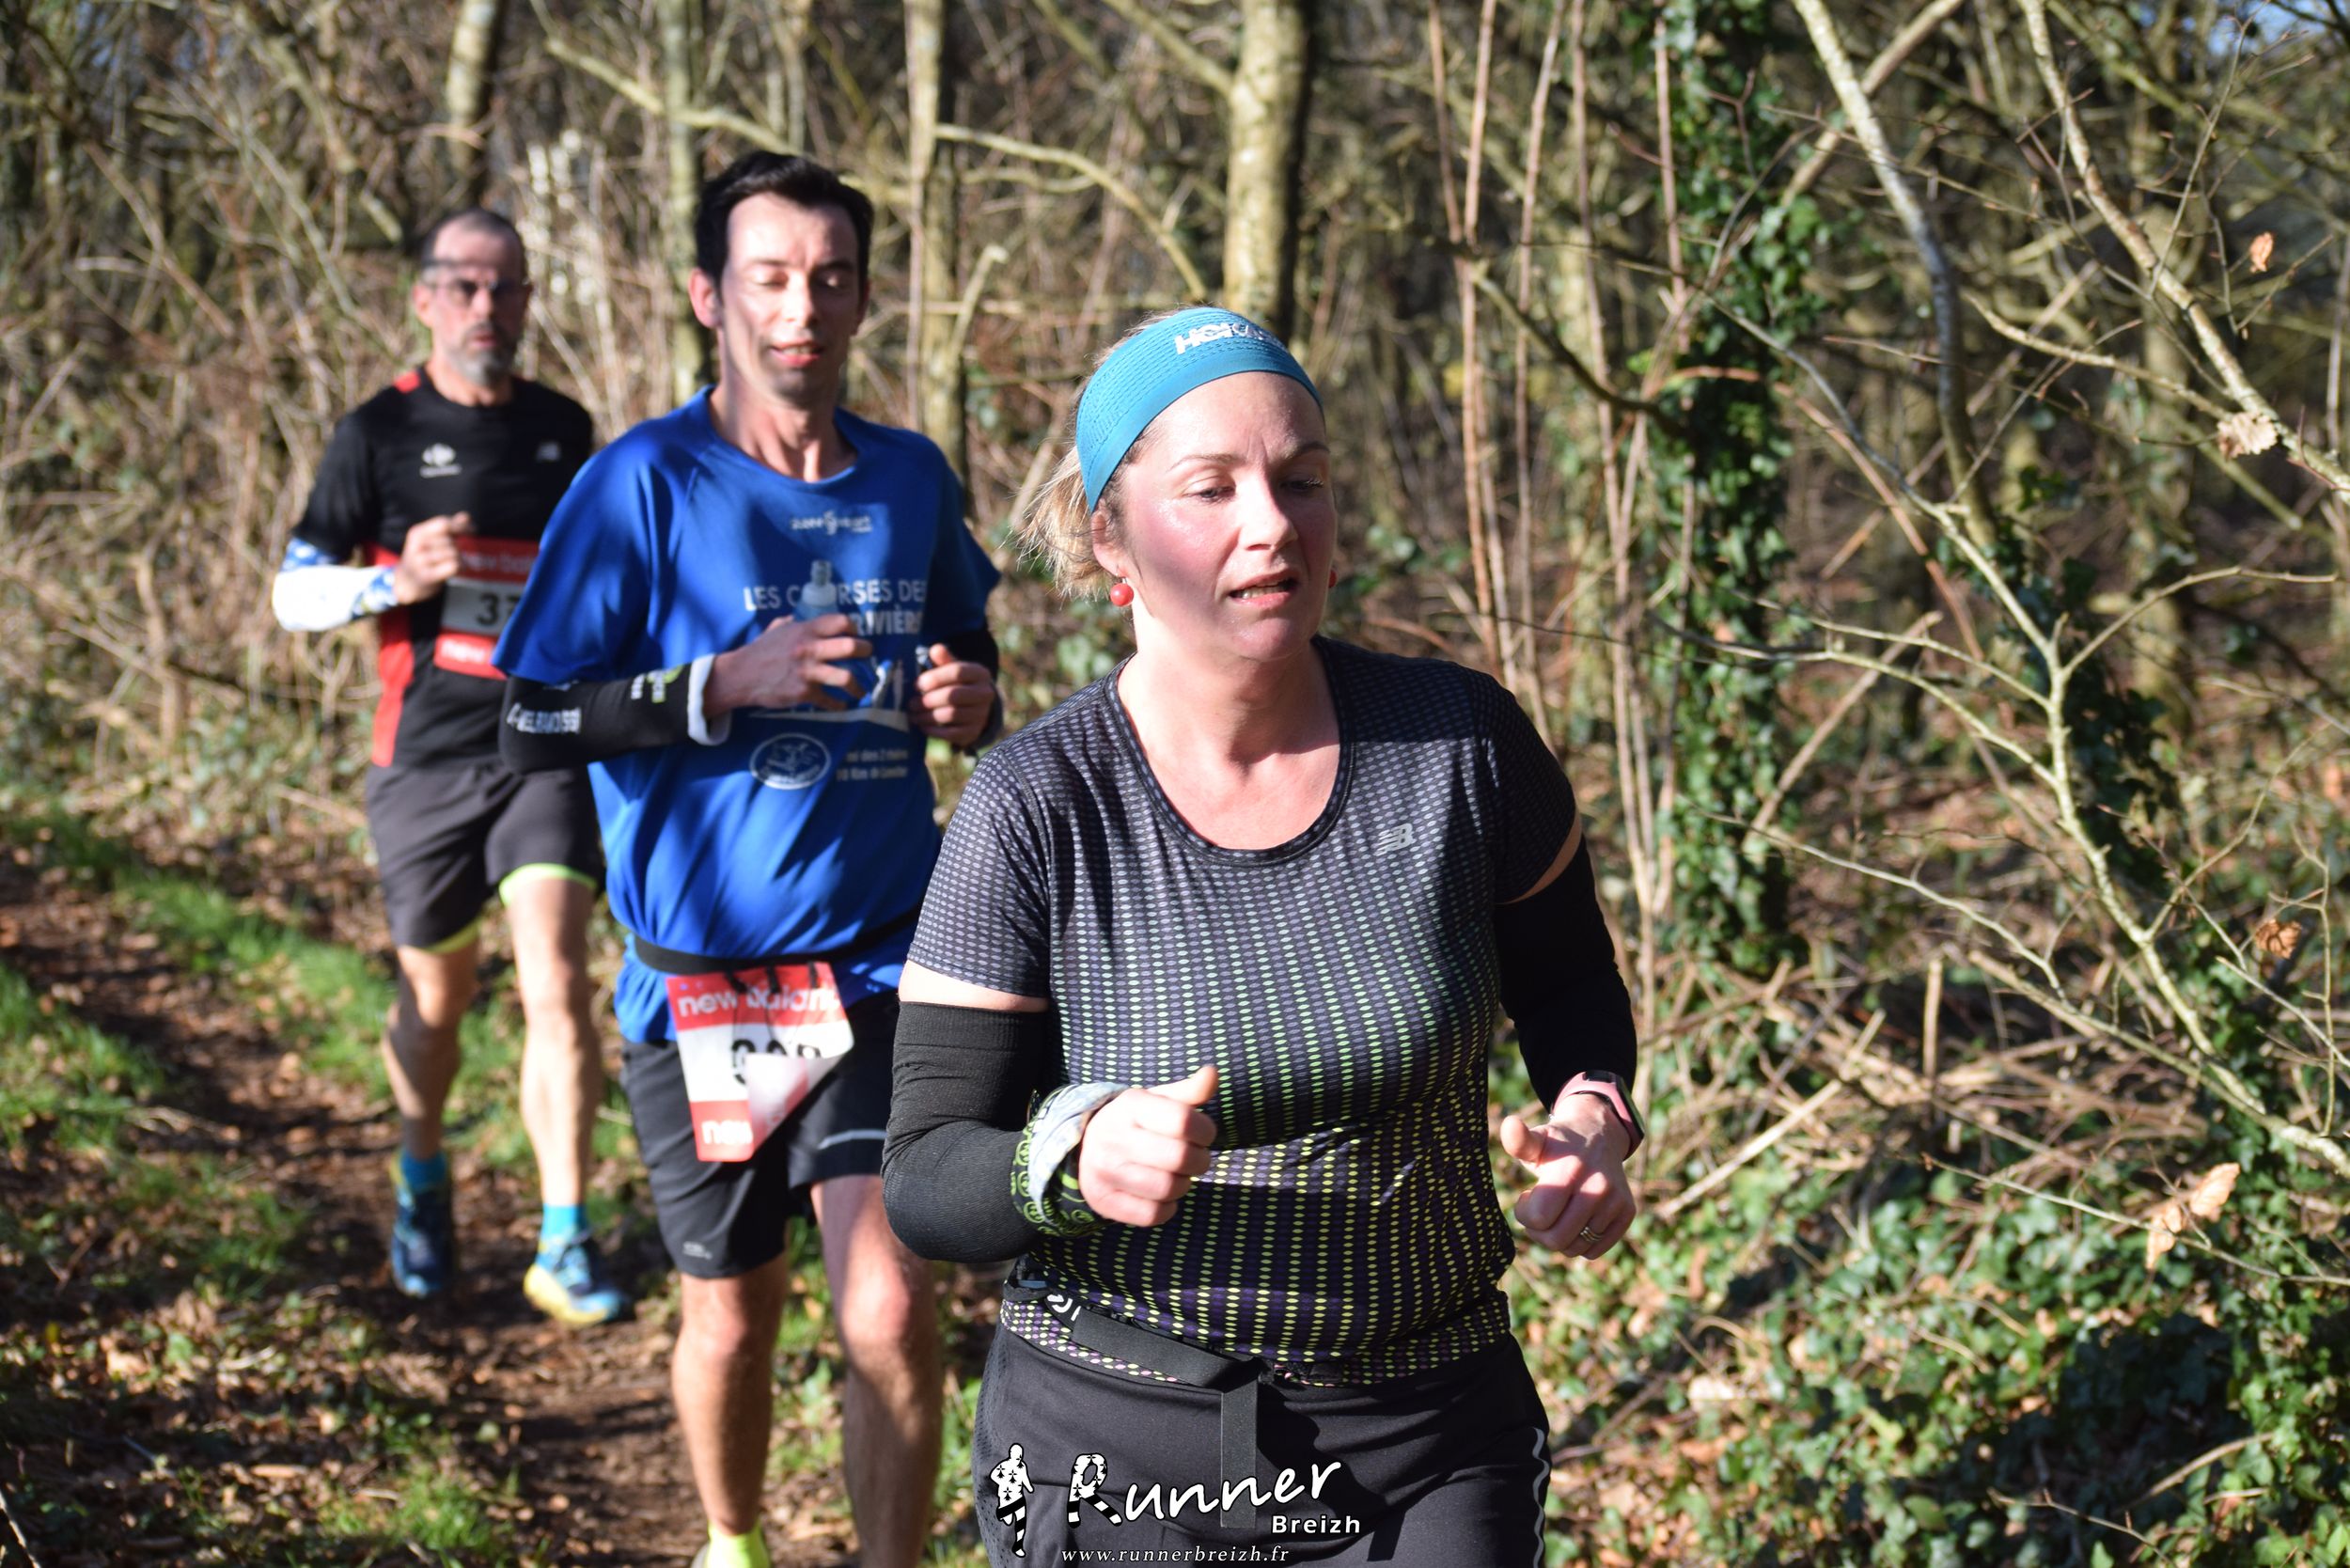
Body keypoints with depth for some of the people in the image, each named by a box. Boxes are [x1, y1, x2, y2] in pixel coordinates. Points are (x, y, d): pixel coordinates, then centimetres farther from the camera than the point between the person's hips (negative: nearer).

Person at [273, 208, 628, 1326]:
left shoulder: (563, 429, 9)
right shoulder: (381, 433, -1)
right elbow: (294, 592, -1)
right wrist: (396, 579, -18)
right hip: (428, 760, -1)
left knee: (556, 982, -14)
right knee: (436, 998, 12)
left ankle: (565, 1247, -11)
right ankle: (421, 1181, 39)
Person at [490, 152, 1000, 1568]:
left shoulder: (910, 477, 4)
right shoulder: (644, 484, -8)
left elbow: (967, 656, 21)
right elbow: (534, 729, -10)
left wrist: (971, 699, -3)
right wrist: (727, 683, -23)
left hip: (883, 964, 2)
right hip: (703, 973, -1)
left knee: (893, 1309, -13)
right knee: (735, 1311, 13)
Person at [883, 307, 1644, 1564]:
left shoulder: (1459, 743, -7)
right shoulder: (1035, 810, -13)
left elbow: (1567, 984, 11)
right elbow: (925, 1184, -11)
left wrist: (1592, 1127, -9)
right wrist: (1077, 1161, -32)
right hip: (1114, 1455, -1)